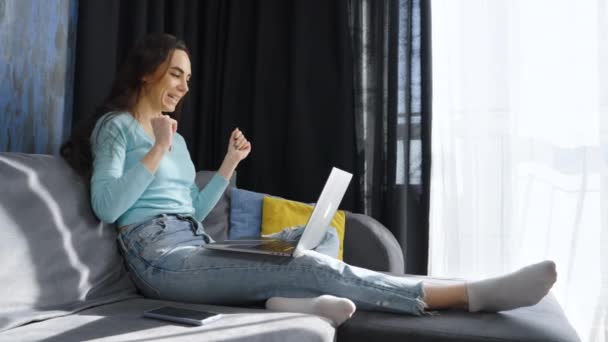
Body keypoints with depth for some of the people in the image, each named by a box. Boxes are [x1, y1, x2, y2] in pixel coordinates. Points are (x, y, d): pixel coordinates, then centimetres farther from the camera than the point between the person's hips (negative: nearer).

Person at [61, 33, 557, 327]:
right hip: (161, 255, -9)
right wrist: (157, 151, -14)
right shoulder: (115, 126, 3)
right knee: (312, 267, -24)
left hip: (198, 249, 9)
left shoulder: (177, 139, 25)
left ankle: (290, 298, -38)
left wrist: (229, 164, 11)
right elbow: (106, 207, -12)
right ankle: (474, 294, -27)